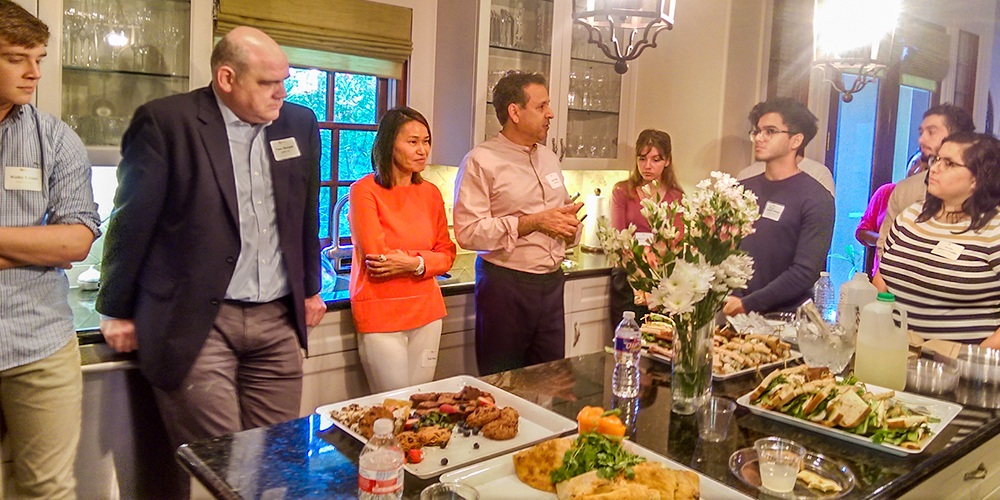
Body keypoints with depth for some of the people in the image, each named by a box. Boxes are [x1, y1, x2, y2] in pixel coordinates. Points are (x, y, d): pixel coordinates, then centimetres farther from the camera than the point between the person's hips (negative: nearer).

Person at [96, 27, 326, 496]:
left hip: (278, 321, 5)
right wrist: (116, 312, 4)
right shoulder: (164, 122, -7)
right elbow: (132, 222, -2)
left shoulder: (300, 123, 8)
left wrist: (310, 289, 20)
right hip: (195, 324, -4)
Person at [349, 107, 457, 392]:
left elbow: (447, 256, 6)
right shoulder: (364, 190, -8)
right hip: (380, 312, -5)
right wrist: (425, 257, -6)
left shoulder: (431, 193, 7)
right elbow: (377, 255, -14)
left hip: (426, 310, 5)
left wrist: (414, 264, -13)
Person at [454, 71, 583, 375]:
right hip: (505, 284, -6)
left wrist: (570, 224, 1)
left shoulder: (549, 158, 15)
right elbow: (468, 232, -17)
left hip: (551, 283, 6)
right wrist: (533, 222, -17)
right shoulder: (481, 161, -8)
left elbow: (564, 212, 26)